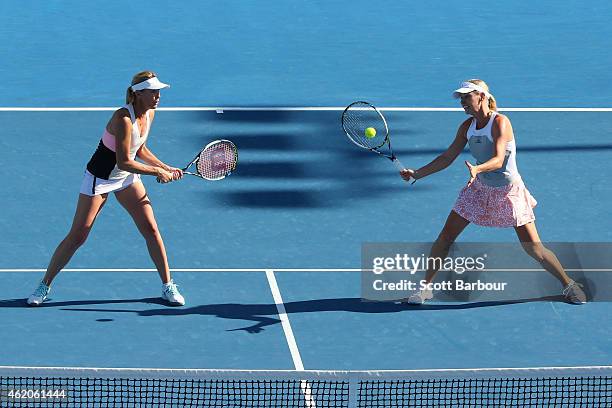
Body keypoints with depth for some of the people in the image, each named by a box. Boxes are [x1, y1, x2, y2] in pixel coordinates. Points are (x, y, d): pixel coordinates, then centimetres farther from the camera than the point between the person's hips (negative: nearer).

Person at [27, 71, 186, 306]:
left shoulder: (149, 114, -4)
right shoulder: (123, 119, -30)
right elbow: (124, 162, -31)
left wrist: (166, 168, 2)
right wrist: (157, 172, -24)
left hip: (127, 178, 7)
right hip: (100, 178, -7)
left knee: (151, 229, -1)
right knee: (77, 236, -2)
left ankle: (168, 287, 9)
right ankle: (45, 286, 12)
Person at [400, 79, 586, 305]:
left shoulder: (500, 122, -21)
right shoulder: (467, 126, -2)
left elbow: (498, 160, -33)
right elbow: (447, 158, 3)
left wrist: (477, 169, -53)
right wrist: (416, 174, -5)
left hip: (509, 191, -5)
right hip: (480, 189, 5)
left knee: (533, 248, -5)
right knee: (445, 237, -2)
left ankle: (568, 285, 14)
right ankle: (425, 287, 11)